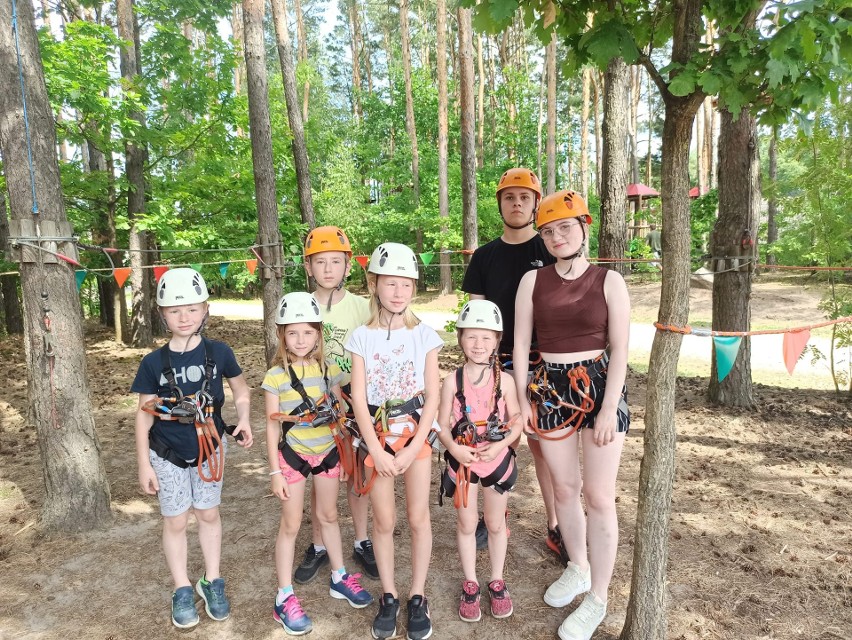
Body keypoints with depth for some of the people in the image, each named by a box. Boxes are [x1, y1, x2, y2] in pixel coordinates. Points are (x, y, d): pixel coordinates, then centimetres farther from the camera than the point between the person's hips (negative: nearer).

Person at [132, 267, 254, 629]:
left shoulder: (218, 353, -12)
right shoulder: (153, 363, -14)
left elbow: (240, 388, 5)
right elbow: (144, 414, -6)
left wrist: (243, 419, -11)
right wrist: (144, 464, -5)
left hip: (209, 449, 1)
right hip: (167, 454, 0)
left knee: (209, 515, 14)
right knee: (175, 521, 11)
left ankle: (212, 582, 31)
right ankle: (182, 590, 29)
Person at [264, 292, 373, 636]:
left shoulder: (330, 370, -2)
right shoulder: (276, 376, -12)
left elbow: (340, 413, 5)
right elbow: (272, 426, -8)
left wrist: (347, 454, 6)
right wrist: (275, 470, -9)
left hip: (328, 452, 3)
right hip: (293, 455, -3)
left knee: (329, 515, 19)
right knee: (291, 525, 7)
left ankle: (340, 577, 36)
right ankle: (285, 597, 20)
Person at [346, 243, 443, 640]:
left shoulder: (424, 335, -3)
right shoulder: (361, 337, -2)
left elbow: (432, 396, -5)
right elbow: (358, 398, -5)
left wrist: (413, 448, -13)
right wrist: (376, 449, -12)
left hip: (416, 433, 0)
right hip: (378, 436, 1)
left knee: (418, 517, 3)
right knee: (384, 520, 7)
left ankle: (417, 597, 21)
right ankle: (389, 597, 25)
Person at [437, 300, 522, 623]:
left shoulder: (505, 381, -10)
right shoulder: (452, 381, -11)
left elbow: (517, 421, -3)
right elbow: (442, 425, -7)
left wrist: (501, 445, -18)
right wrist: (454, 448, -24)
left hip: (498, 459, 1)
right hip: (463, 460, 0)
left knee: (496, 524, 17)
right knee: (466, 524, 14)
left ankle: (497, 582, 37)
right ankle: (470, 584, 33)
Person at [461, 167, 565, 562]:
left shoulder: (551, 251, 1)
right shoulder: (485, 257, 7)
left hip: (542, 364, -2)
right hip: (496, 364, 2)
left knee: (543, 444, 5)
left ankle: (555, 526, 19)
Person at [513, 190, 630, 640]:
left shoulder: (609, 281, -3)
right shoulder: (532, 280, 2)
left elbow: (619, 348, -6)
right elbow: (521, 342, 3)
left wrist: (609, 407, -12)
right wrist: (521, 398, 1)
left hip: (599, 387, -2)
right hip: (550, 388, 3)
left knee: (599, 496, 2)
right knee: (564, 488, 15)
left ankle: (597, 598, 19)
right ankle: (578, 569, 39)